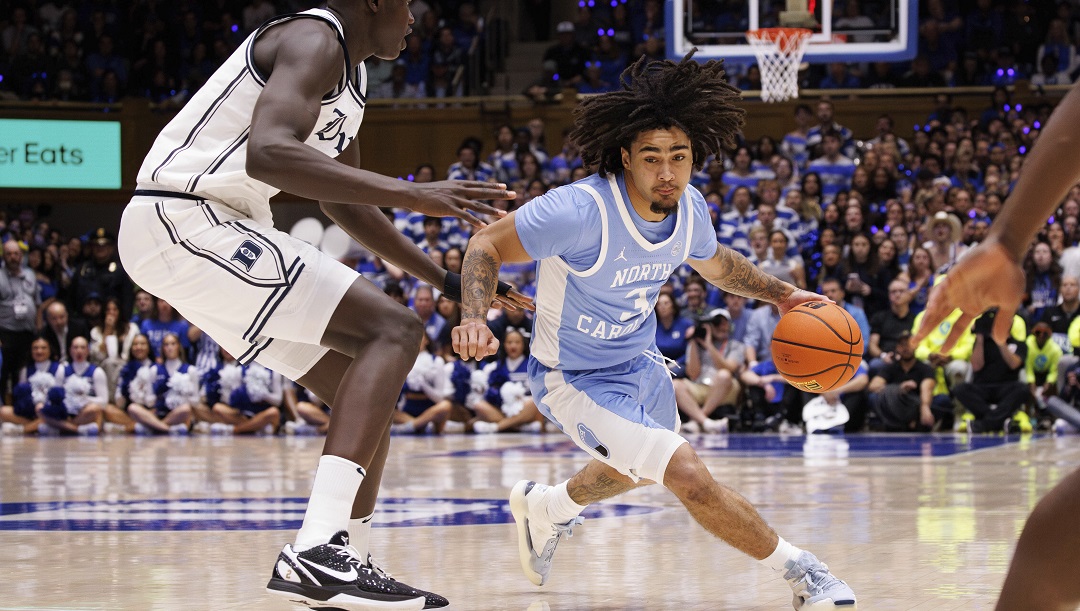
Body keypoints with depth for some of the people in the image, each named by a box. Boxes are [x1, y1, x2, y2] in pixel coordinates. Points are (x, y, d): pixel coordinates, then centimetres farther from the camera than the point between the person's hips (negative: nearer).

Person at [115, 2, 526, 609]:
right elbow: (268, 153, -31)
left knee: (366, 387, 14)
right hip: (182, 220, -11)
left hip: (211, 228, 11)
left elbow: (343, 199, 31)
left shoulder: (347, 75, 20)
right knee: (393, 331, -18)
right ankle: (316, 552, -28)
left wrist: (448, 280, 29)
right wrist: (411, 194, -34)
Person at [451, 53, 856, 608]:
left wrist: (780, 293, 3)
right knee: (689, 476, -22)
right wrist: (474, 319, -39)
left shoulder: (689, 208, -12)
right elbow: (487, 245, -23)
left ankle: (545, 509, 62)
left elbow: (714, 262, 12)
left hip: (638, 361, 8)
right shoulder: (583, 210, -34)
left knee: (643, 467, 35)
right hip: (576, 378, -8)